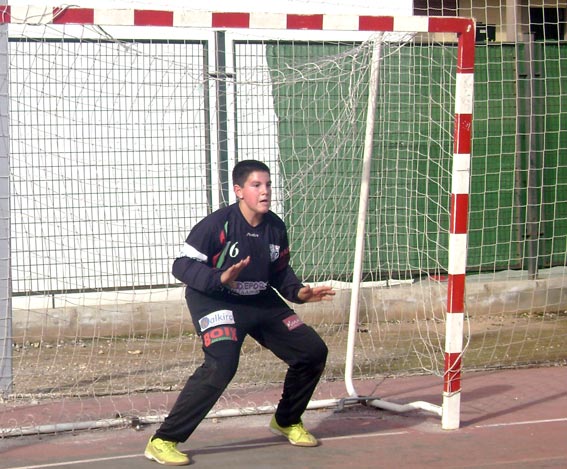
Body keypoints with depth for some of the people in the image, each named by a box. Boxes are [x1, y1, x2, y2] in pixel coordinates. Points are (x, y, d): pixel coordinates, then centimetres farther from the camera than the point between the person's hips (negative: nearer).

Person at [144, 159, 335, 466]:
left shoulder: (276, 228, -1)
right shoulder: (217, 225, -20)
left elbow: (280, 271, 13)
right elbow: (181, 266, -20)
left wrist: (298, 292, -6)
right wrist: (220, 278, -35)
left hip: (261, 302, 7)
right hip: (215, 301, -7)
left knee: (313, 351, 5)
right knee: (221, 364, -31)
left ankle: (287, 421, 29)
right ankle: (163, 441, -24)